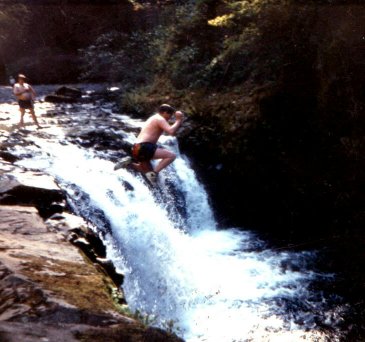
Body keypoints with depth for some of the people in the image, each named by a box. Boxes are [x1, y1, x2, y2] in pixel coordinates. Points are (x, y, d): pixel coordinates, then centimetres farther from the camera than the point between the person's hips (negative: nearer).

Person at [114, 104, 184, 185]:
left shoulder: (153, 118, 26)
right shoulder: (160, 119, -4)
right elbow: (171, 132, -19)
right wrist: (178, 120, -5)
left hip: (137, 148, 10)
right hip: (143, 147, -10)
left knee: (149, 171, 29)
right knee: (172, 155, -16)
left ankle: (130, 162, 13)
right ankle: (153, 173, -20)